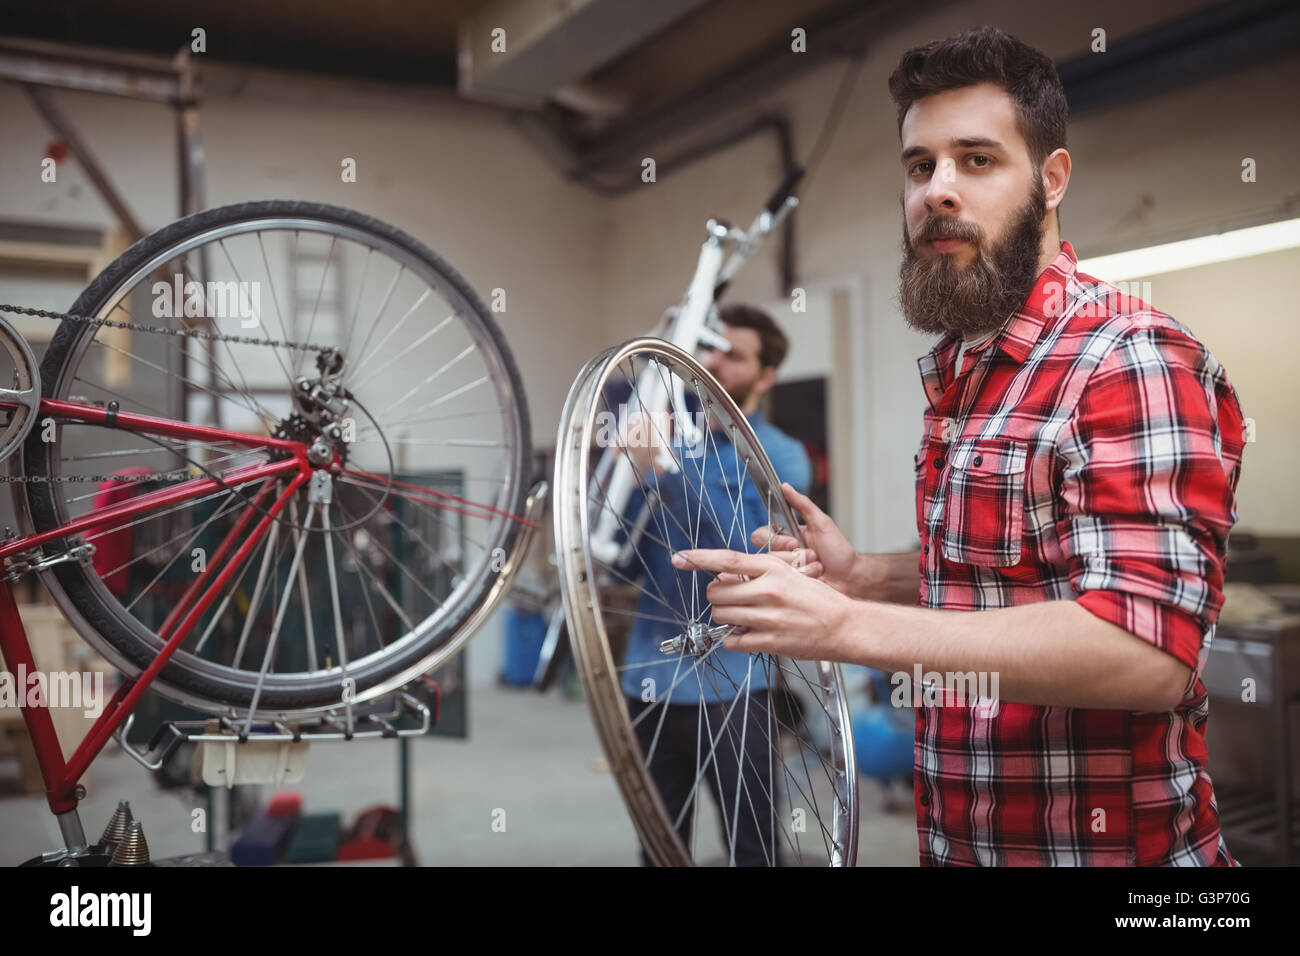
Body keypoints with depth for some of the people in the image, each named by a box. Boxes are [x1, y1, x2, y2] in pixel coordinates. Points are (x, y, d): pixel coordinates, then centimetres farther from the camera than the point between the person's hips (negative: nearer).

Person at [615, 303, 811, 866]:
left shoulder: (780, 457, -3)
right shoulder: (667, 443, 11)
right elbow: (627, 562, 6)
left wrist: (665, 473, -23)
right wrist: (635, 473, -11)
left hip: (731, 686, -4)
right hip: (650, 680, 5)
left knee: (752, 849, 2)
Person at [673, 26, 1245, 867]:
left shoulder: (1133, 359, -19)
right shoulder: (958, 367, 7)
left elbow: (1145, 653, -28)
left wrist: (846, 626, -31)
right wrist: (864, 576, 0)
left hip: (1095, 843, -8)